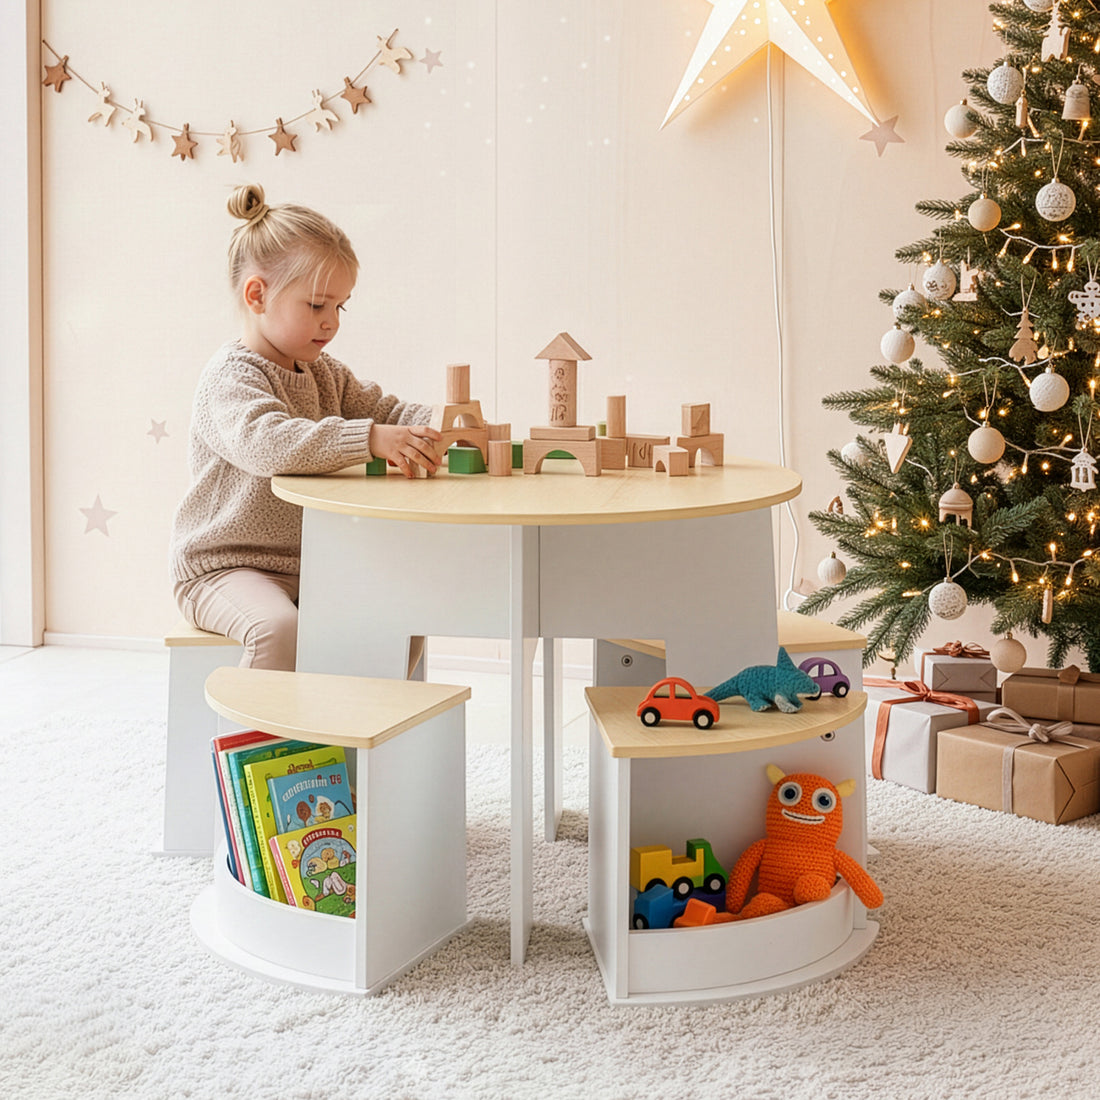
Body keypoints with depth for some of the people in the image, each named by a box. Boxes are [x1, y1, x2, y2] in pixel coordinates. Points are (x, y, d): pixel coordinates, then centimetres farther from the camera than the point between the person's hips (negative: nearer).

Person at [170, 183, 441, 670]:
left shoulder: (324, 373, 12)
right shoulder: (229, 377, -17)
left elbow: (383, 410, 13)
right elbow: (264, 441, -36)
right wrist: (370, 439, -45)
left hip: (308, 567, 8)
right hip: (224, 569, -8)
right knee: (278, 629, -35)